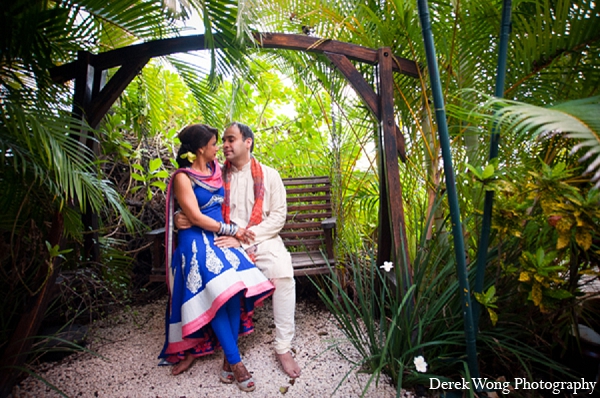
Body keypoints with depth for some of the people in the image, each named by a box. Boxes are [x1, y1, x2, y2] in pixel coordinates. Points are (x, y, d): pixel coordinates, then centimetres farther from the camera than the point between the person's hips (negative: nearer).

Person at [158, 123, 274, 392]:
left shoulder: (216, 170, 13)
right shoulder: (183, 177, -6)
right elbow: (196, 218, -12)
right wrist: (232, 230, -8)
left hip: (220, 238, 6)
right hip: (196, 243, -5)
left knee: (234, 293, -15)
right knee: (218, 295, -22)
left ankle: (228, 360, -4)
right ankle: (235, 361, -8)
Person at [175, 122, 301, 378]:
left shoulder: (269, 175, 3)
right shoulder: (218, 176, 9)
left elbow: (278, 217, -4)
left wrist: (243, 238, -15)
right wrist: (183, 219, -12)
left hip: (263, 240, -1)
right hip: (227, 241, 2)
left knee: (283, 273, -29)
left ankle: (283, 347, -11)